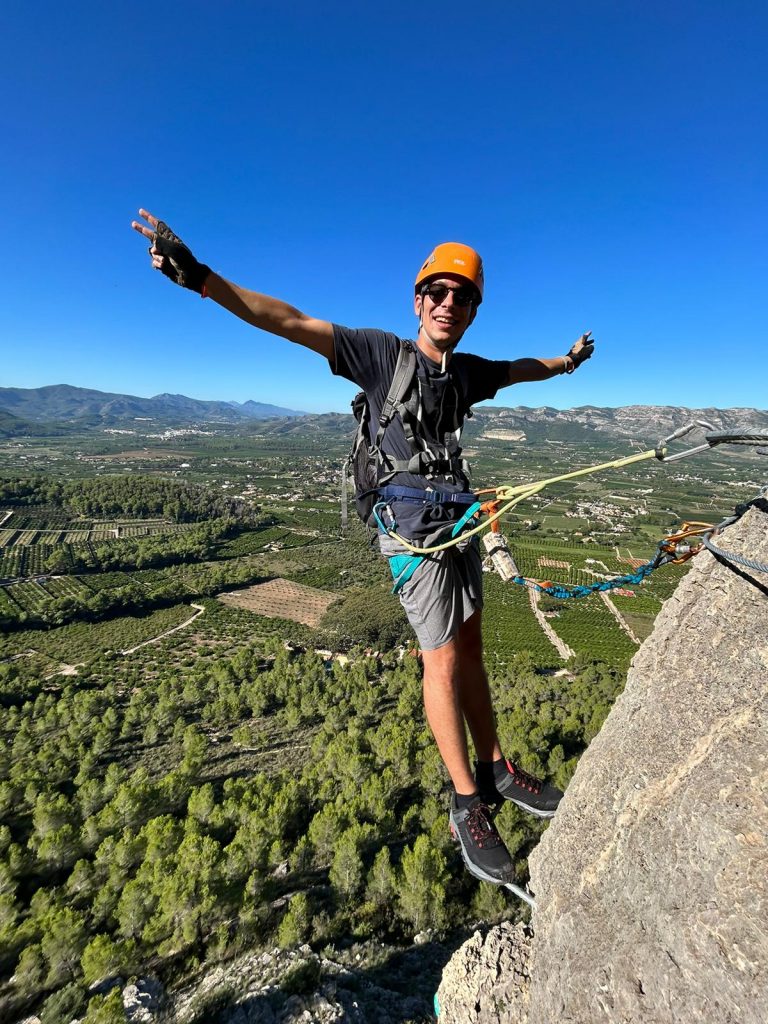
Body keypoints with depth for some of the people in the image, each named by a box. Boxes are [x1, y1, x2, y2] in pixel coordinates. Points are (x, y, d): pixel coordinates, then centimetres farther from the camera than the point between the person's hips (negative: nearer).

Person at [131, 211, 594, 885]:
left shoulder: (469, 371, 9)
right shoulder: (383, 353, -9)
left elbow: (521, 369, 30)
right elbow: (290, 322, -17)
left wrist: (567, 361, 47)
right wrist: (200, 278, -26)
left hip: (459, 517, 7)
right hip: (412, 525, -7)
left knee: (471, 647, 12)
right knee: (443, 659, -3)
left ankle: (495, 771, 27)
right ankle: (468, 804, 14)